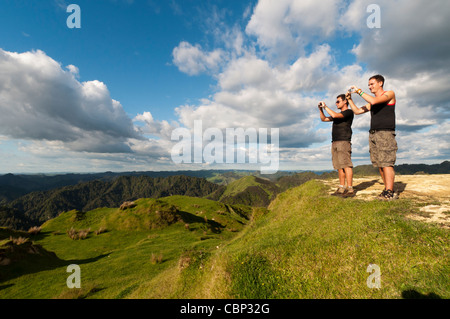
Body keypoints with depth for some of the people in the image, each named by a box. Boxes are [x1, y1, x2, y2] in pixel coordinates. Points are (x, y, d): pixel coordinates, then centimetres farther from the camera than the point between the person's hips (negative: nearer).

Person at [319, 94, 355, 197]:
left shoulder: (349, 112, 1)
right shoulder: (338, 114, 25)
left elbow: (334, 115, -15)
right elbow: (324, 119, 29)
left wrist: (325, 106, -3)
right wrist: (320, 109, 15)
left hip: (344, 141, -8)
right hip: (335, 142, 8)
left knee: (346, 165, -12)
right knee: (339, 166, 5)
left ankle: (350, 189, -12)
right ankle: (341, 188, 8)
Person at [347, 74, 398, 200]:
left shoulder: (390, 94, 3)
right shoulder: (371, 102, 22)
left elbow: (374, 101, -14)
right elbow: (357, 111, 22)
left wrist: (359, 91, -6)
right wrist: (349, 99, 16)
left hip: (385, 133, -7)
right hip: (373, 134, 7)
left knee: (386, 163, -13)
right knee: (379, 164, 4)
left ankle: (389, 192, -13)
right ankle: (387, 189, 9)